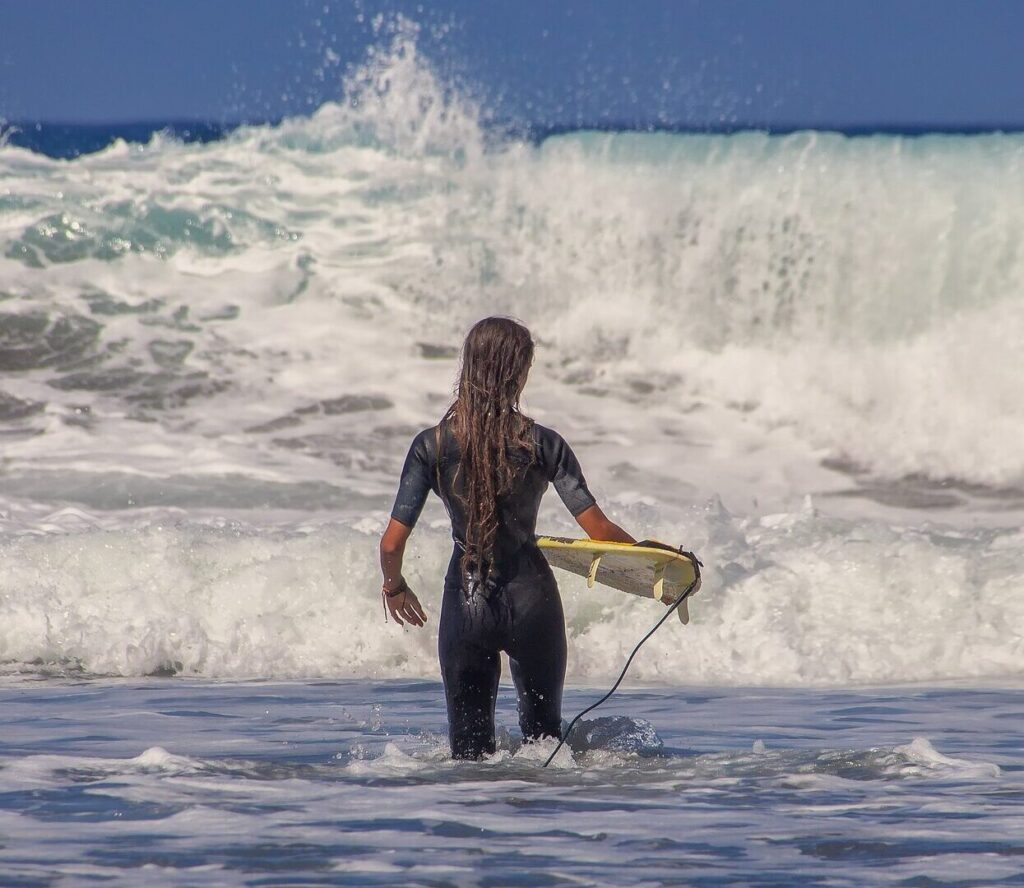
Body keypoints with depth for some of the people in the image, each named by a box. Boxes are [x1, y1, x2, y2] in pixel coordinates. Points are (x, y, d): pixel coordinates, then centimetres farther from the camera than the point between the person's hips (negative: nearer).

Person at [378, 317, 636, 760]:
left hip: (466, 603, 0)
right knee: (543, 734, 20)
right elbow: (598, 530, -11)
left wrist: (393, 585, 14)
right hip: (531, 600, 0)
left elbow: (392, 542, -7)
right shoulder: (542, 444, -9)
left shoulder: (431, 446, -7)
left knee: (469, 744, 10)